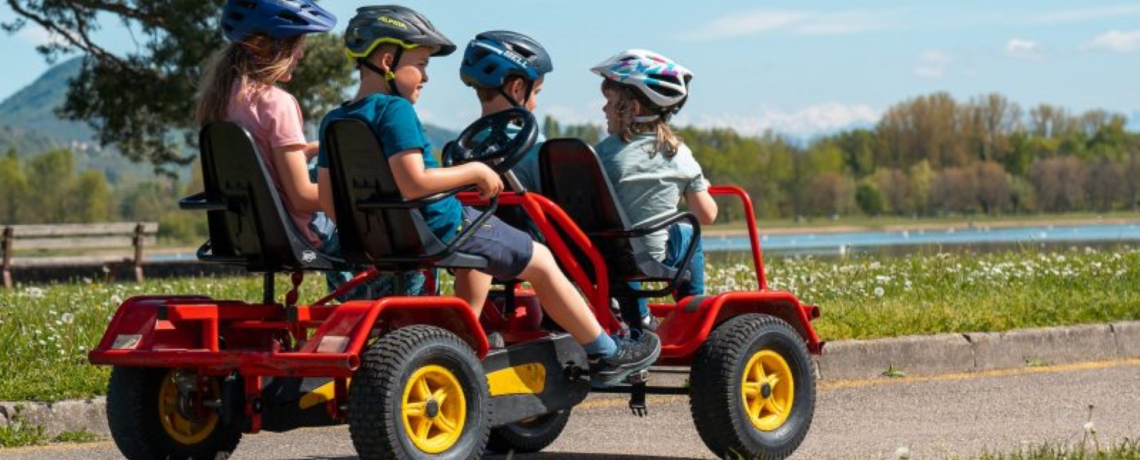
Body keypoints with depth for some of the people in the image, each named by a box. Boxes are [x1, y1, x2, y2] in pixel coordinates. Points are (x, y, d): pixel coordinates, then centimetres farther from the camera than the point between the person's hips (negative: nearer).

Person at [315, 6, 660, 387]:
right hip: (442, 228, -8)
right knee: (540, 262, 9)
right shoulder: (395, 110, -21)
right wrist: (475, 172, -18)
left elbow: (327, 197, 5)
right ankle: (606, 355, 17)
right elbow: (413, 183, -30)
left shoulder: (334, 121, 3)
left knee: (479, 258, 36)